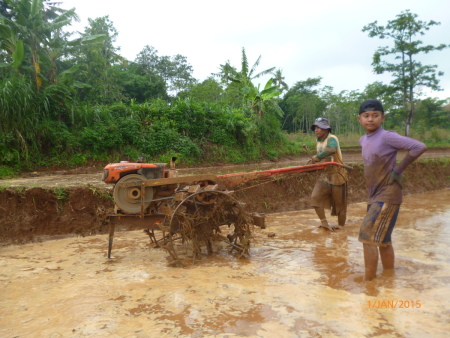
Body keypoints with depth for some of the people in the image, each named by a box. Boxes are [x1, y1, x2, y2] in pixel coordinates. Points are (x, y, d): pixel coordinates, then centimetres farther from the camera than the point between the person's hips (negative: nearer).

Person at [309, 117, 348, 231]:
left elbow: (332, 149, -41)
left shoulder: (331, 138, -16)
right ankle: (323, 222, -3)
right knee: (315, 196, -9)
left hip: (336, 174, -7)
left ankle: (341, 224, 22)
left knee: (339, 201, 5)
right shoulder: (318, 141, 10)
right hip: (325, 175, 7)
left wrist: (317, 156, -34)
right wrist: (315, 162, 4)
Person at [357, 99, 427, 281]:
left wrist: (398, 169, -18)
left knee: (368, 237, -10)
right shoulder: (363, 140, 7)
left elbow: (419, 147, -23)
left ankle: (368, 280, 2)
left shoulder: (387, 137, -16)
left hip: (387, 196, -8)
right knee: (383, 240, 15)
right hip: (374, 196, 8)